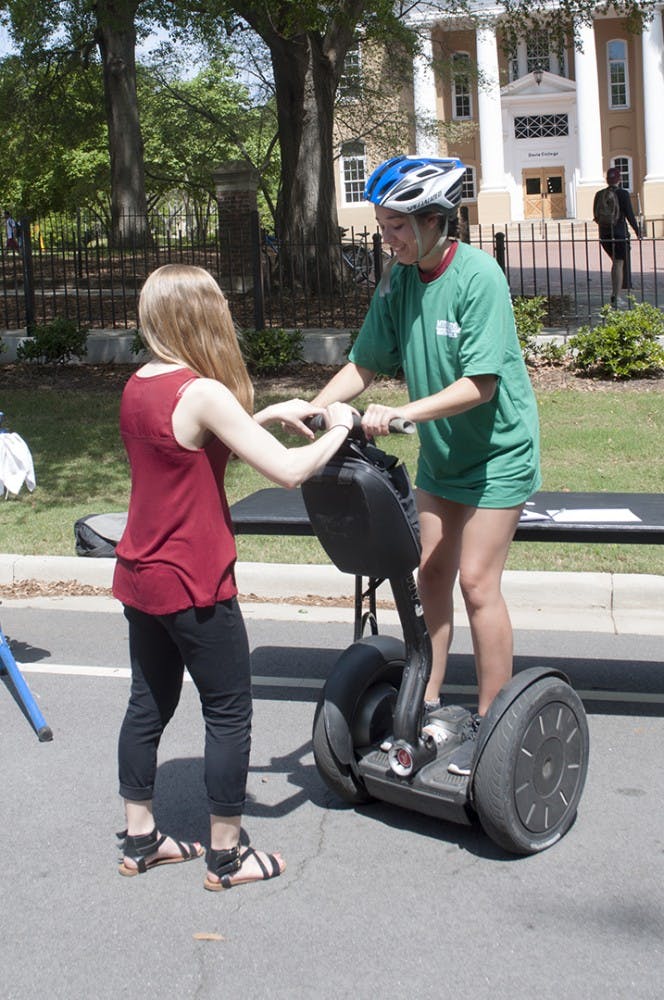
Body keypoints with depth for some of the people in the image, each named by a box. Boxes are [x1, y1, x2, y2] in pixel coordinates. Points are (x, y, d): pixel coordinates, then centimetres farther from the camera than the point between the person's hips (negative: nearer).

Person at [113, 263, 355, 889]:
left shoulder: (137, 388, 4)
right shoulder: (203, 394, -21)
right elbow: (289, 470, -23)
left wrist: (266, 415, 12)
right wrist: (337, 429, -7)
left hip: (140, 578, 8)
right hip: (192, 585, -8)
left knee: (149, 703, 18)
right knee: (229, 713, 6)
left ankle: (139, 839, 29)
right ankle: (227, 855, 16)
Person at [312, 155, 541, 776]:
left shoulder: (478, 276, -23)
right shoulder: (398, 280, -4)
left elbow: (479, 384, -27)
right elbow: (364, 365, -1)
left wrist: (399, 413, -34)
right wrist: (312, 409, -16)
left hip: (497, 451, -6)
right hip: (440, 452, 7)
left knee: (476, 581, -5)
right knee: (432, 571, 9)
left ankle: (490, 722, 7)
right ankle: (427, 703, 19)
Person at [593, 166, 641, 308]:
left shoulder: (599, 195, 3)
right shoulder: (623, 194, -9)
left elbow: (595, 216, 10)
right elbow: (629, 214, -10)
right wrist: (637, 231, 0)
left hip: (604, 234, 4)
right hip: (620, 233, -4)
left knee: (616, 262, 21)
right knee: (619, 264, 0)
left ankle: (614, 294, 18)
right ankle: (616, 297, -5)